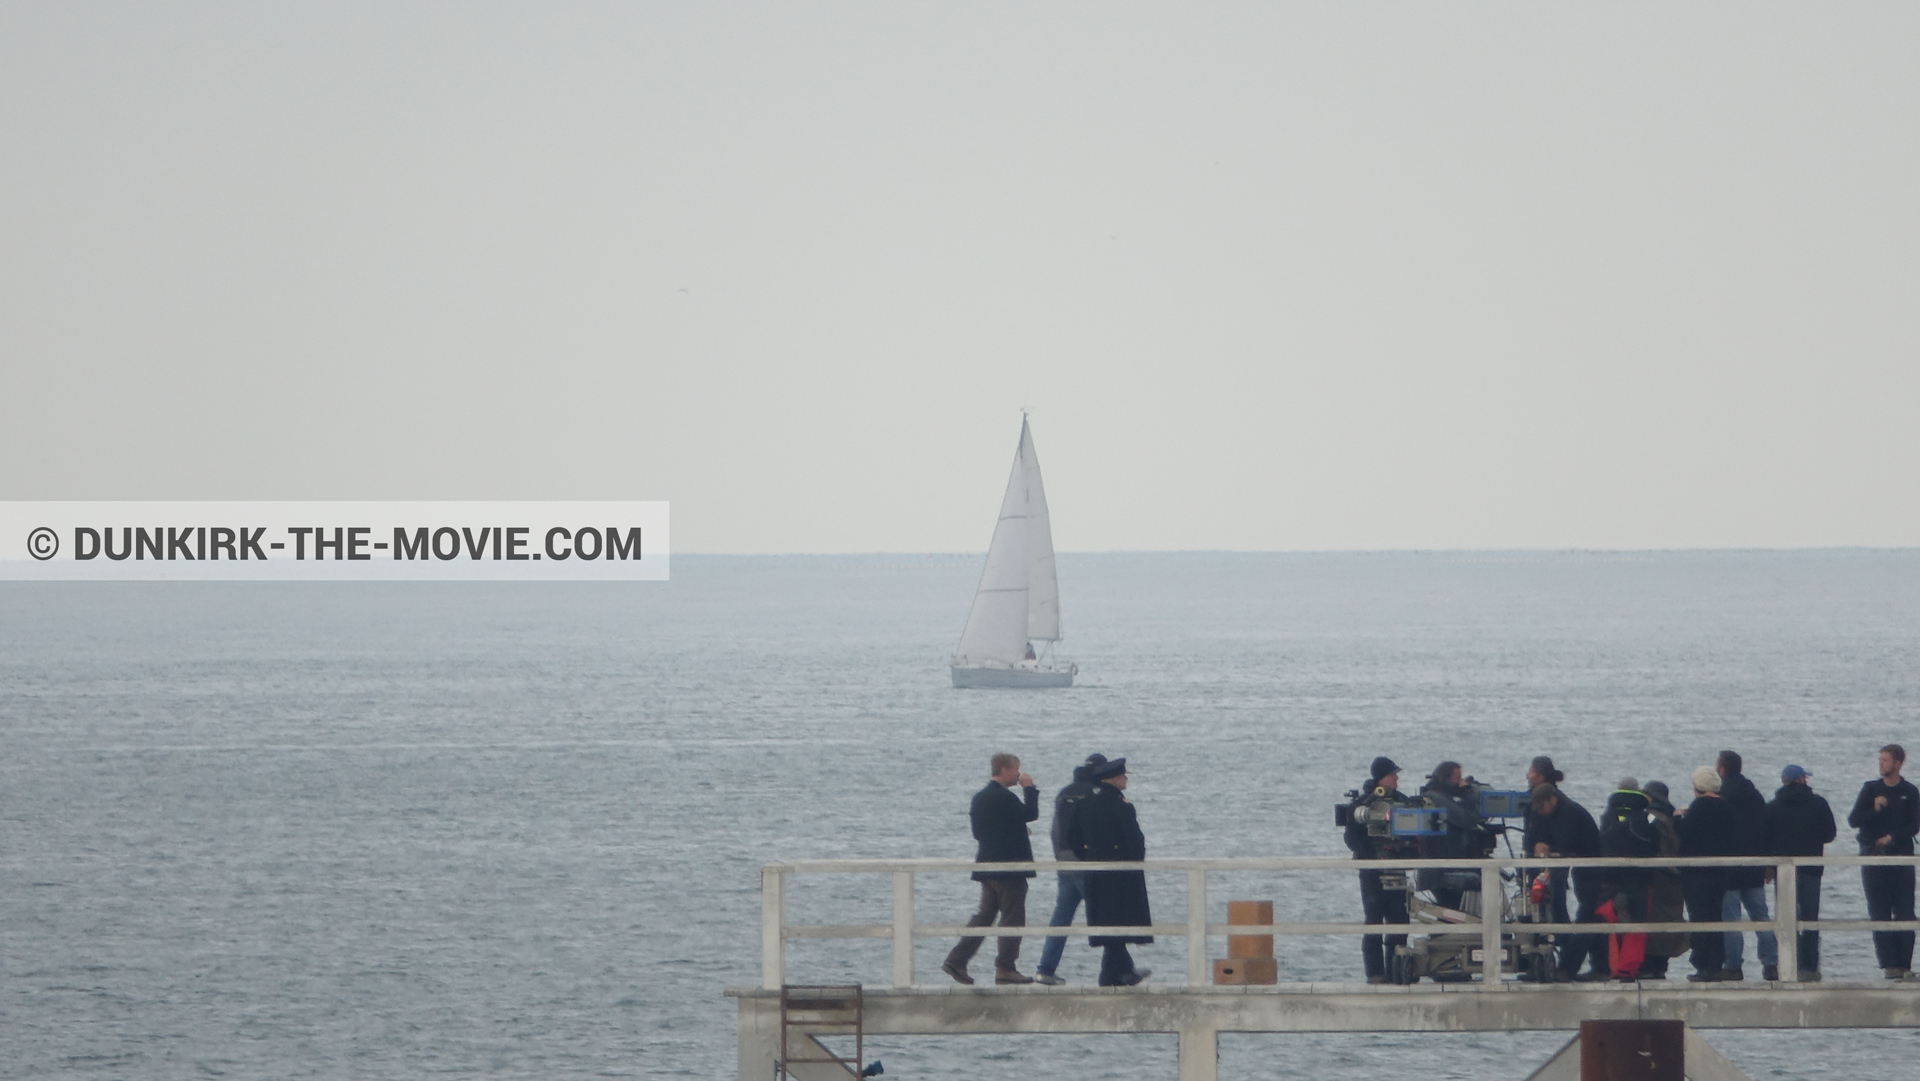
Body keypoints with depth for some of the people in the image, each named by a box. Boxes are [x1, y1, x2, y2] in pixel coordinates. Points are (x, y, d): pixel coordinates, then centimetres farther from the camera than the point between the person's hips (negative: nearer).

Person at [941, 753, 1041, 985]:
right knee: (1012, 918, -1)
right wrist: (1030, 789, -2)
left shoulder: (980, 797, 12)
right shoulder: (1005, 798, -16)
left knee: (985, 915, 14)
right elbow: (1031, 813, -13)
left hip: (987, 865, 9)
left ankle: (956, 961, 9)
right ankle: (1005, 968, 0)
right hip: (1009, 866, -9)